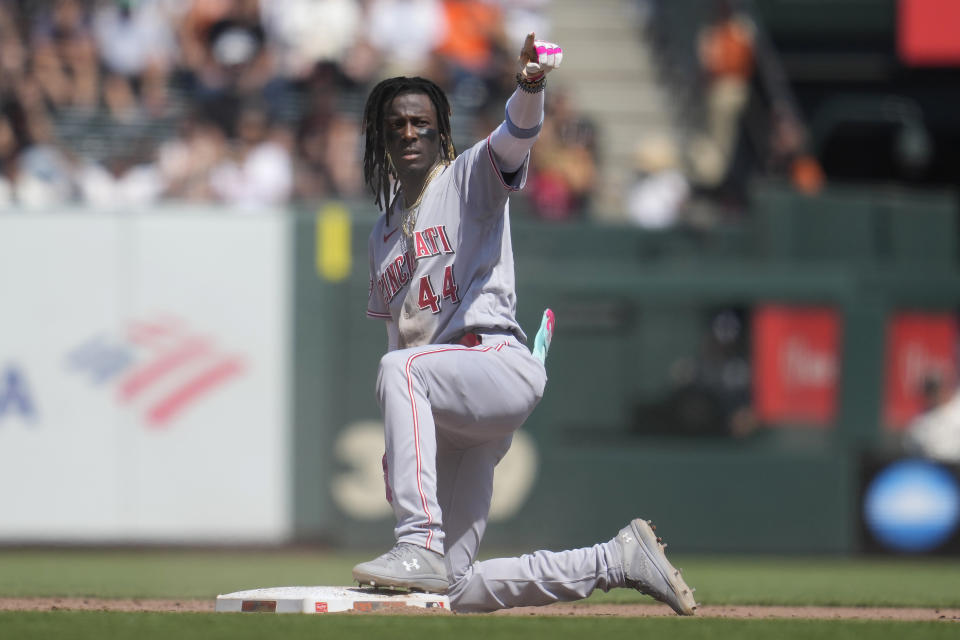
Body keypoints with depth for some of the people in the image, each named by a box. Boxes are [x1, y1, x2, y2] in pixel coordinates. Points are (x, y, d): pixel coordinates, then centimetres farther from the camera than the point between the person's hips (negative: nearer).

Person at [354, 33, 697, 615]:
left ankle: (421, 544, -43)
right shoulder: (384, 234, 23)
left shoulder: (470, 177, 4)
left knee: (399, 367, -38)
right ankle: (618, 560, 13)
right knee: (456, 593, -2)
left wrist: (530, 87, -41)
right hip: (448, 421, 7)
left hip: (501, 365, -7)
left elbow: (517, 135, -18)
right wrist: (399, 444, 17)